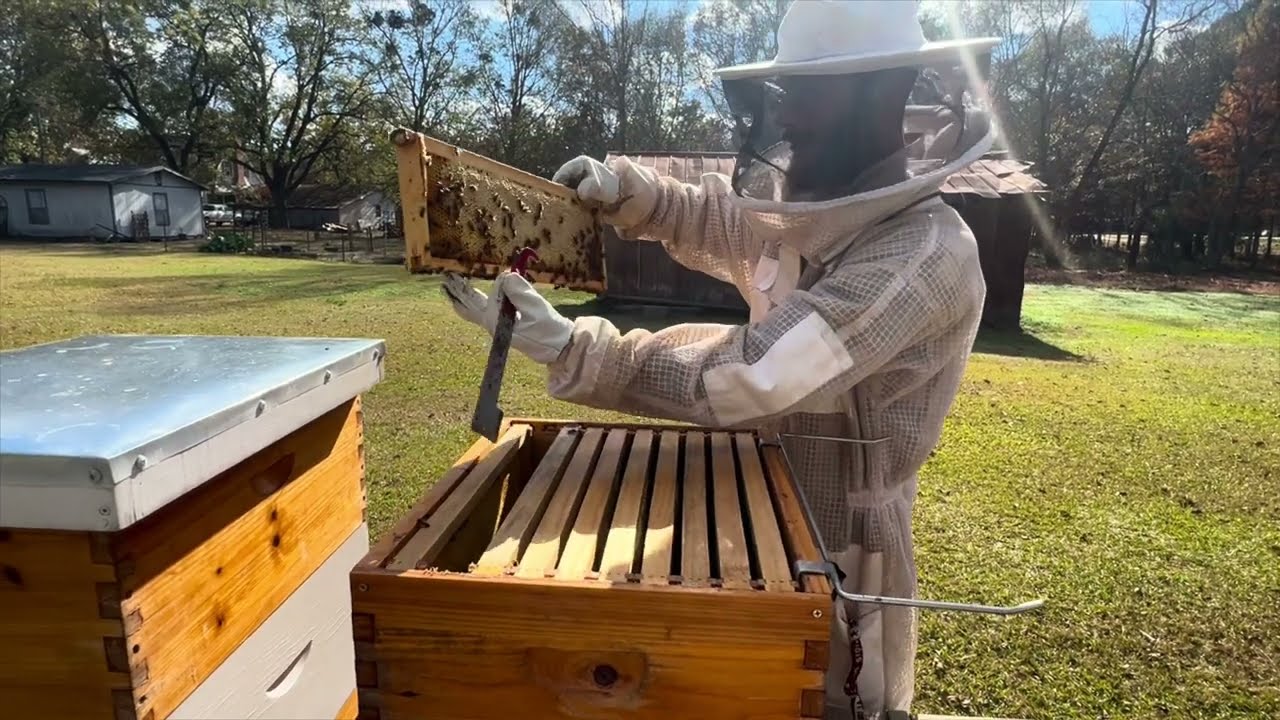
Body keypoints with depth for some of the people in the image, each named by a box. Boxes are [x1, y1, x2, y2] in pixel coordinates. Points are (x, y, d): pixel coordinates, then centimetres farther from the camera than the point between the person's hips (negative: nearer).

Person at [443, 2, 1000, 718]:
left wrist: (567, 347, -35)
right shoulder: (811, 200, -2)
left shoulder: (927, 252, -28)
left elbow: (746, 372, -35)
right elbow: (703, 215, 15)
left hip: (840, 548, -7)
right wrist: (624, 188, -5)